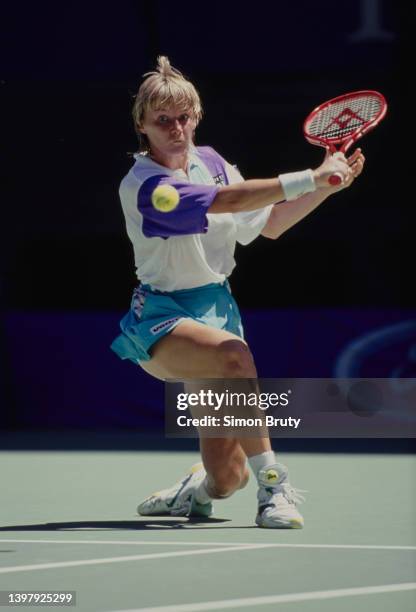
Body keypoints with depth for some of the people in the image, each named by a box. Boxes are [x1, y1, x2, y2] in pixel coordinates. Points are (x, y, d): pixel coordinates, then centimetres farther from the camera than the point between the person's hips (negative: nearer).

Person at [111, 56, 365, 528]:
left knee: (227, 478, 0)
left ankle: (195, 492, 37)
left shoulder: (211, 163, 5)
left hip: (216, 307, 6)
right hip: (163, 318, -6)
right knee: (233, 355, -41)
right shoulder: (142, 186, -17)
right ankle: (274, 489, -32)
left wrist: (326, 186, 3)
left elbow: (269, 224, 15)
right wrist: (312, 178, -31)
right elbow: (227, 200, -29)